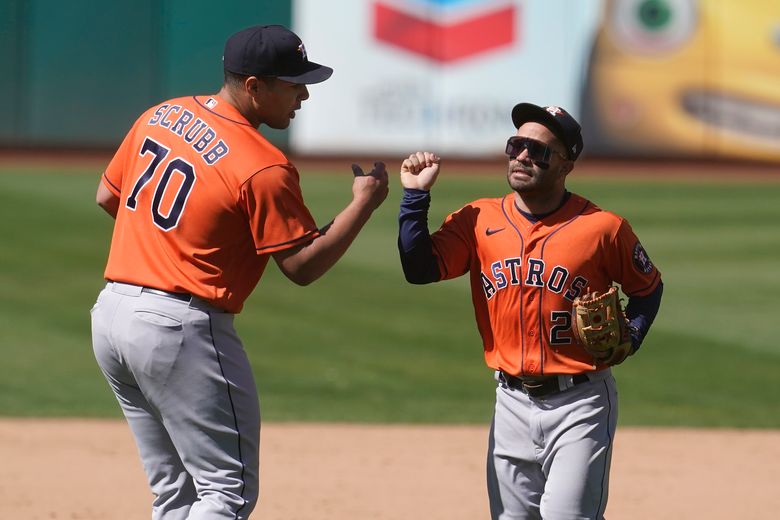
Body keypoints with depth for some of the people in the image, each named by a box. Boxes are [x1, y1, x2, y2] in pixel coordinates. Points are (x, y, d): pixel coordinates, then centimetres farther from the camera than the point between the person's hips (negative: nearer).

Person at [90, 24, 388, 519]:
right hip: (181, 327, -8)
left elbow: (108, 196, 18)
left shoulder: (160, 116, 8)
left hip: (112, 312, 8)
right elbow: (302, 265, -11)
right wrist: (364, 202, -3)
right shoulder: (264, 168, -15)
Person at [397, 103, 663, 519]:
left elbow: (648, 288, 8)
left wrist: (626, 341, -9)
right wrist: (416, 195, -13)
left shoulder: (602, 228, -6)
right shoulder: (480, 220, 2)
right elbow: (420, 267, -8)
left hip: (579, 404, -4)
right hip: (512, 402, 4)